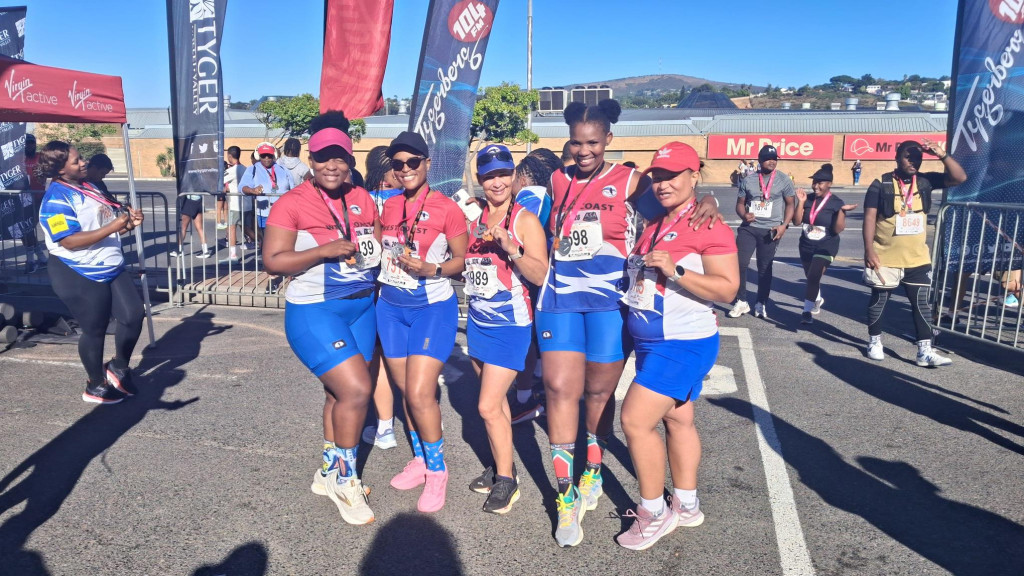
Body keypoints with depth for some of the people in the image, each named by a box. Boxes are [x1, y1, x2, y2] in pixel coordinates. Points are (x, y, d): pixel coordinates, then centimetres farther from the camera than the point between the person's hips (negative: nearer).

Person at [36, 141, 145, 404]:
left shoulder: (89, 187, 12)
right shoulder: (56, 200, -18)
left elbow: (105, 225, 20)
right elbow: (70, 241, -26)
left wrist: (128, 221, -1)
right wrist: (112, 227, -29)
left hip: (111, 269, 8)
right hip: (79, 276, -8)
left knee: (134, 315, 5)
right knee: (95, 330, 3)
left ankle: (119, 366, 27)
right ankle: (96, 386, 23)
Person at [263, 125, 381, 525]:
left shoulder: (362, 200, 7)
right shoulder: (292, 203, -9)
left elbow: (379, 246, 18)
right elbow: (273, 261, -14)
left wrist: (373, 252, -2)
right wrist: (323, 251, -23)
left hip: (361, 307, 6)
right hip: (315, 311, -6)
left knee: (339, 392, 13)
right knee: (356, 389, -13)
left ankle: (330, 472, 31)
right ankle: (343, 479, 8)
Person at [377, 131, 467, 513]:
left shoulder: (446, 208, -10)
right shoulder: (389, 207, 6)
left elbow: (463, 259, -6)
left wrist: (432, 269, -21)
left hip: (433, 307, -5)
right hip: (391, 306, 6)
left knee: (420, 393, -10)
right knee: (405, 389, 12)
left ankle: (437, 470, 10)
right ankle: (419, 459, 31)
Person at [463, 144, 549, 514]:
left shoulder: (525, 220, -10)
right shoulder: (473, 218, 8)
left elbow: (540, 275, -17)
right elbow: (462, 263, 21)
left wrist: (510, 247, -28)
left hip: (510, 324, -6)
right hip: (478, 320, 6)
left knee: (489, 407, -6)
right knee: (497, 401, 14)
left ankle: (506, 480, 12)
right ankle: (499, 467, 29)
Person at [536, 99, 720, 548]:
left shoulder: (629, 182, -2)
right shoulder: (558, 181, 8)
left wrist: (707, 201, -19)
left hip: (609, 302, -2)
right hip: (560, 298, 2)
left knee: (599, 392, 9)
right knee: (560, 389, -4)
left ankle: (593, 474, 34)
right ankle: (566, 498, 7)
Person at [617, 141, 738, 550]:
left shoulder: (709, 226, -14)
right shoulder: (653, 226, 11)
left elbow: (727, 288, -21)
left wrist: (675, 271, -28)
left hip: (683, 344, -8)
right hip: (652, 341, 8)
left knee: (635, 419, -10)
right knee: (677, 419, 16)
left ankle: (653, 514, 7)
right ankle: (686, 506, 31)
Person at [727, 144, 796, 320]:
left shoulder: (784, 180, 1)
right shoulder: (748, 180, 6)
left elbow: (790, 204, 3)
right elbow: (740, 203, 10)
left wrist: (783, 225, -10)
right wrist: (744, 215, -12)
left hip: (770, 230, -1)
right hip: (748, 227, 1)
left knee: (765, 268, 6)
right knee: (740, 263, -8)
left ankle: (761, 304, 19)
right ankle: (741, 301, 6)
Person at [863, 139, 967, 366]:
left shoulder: (925, 181, 3)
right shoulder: (881, 184, -8)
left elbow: (960, 177, -4)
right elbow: (869, 218, -10)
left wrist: (941, 154, -16)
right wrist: (869, 250, -16)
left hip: (918, 258, 4)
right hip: (885, 257, -3)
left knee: (922, 304, 2)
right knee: (879, 301, 9)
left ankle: (925, 351, 5)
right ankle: (874, 342, 25)